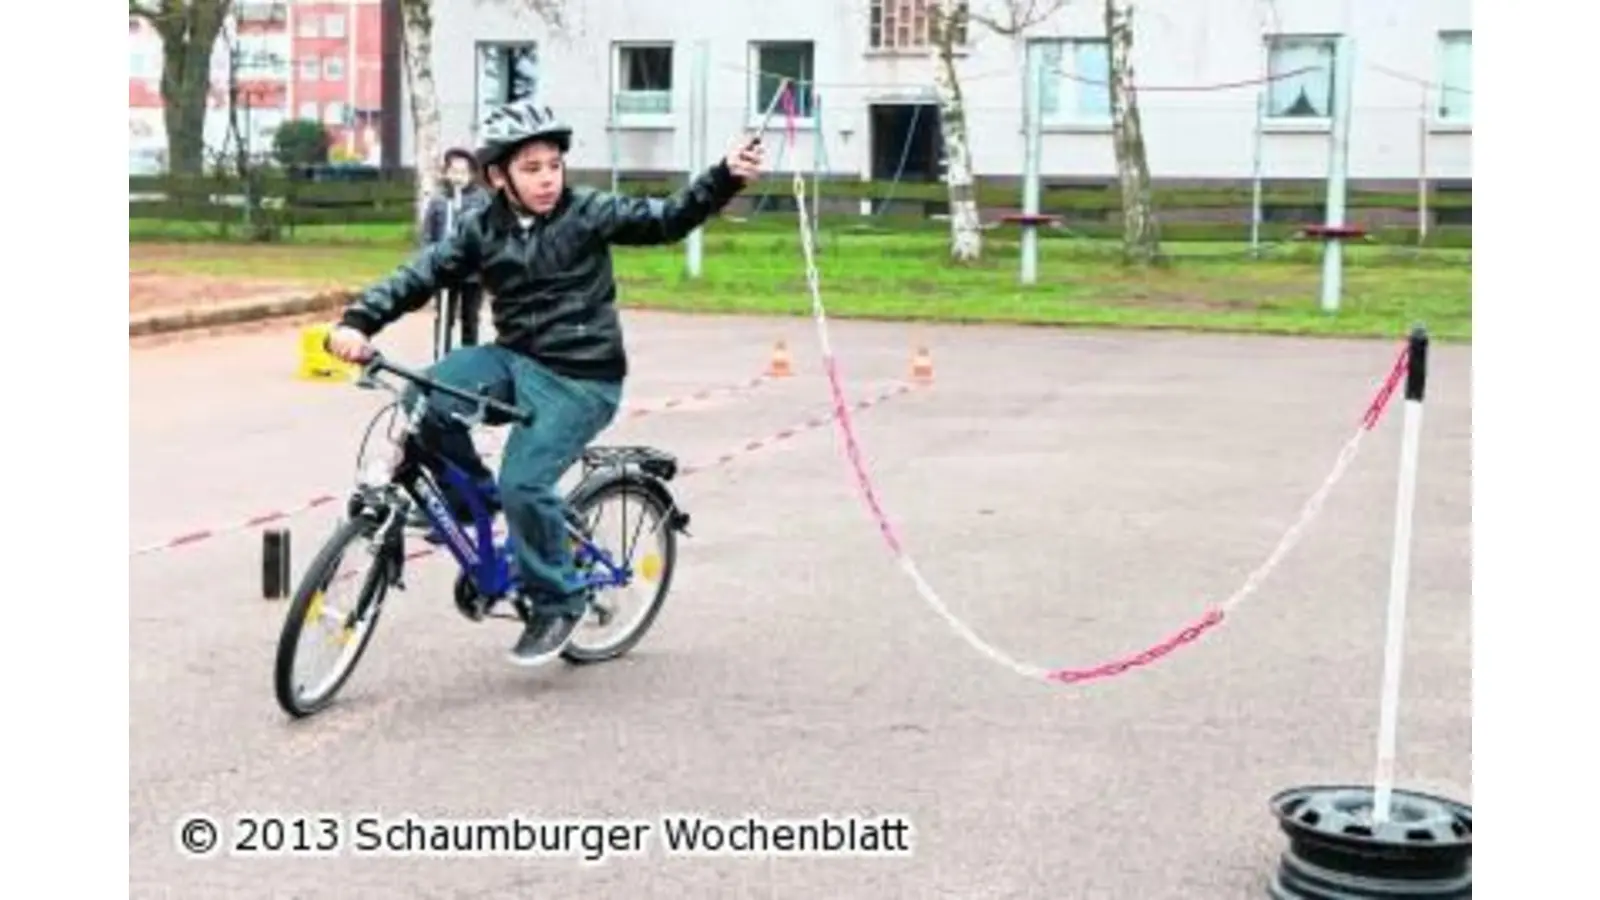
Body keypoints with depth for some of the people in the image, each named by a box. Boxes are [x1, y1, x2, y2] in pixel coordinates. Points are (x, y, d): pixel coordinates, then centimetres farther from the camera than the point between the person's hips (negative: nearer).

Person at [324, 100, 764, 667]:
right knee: (425, 399, -20)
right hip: (514, 358, 4)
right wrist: (358, 321, -16)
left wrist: (727, 178, -26)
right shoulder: (482, 230, 4)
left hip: (581, 377, -4)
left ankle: (558, 600, 4)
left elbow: (668, 220, -11)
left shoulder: (588, 212, -5)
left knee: (523, 484, -19)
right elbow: (420, 276, -1)